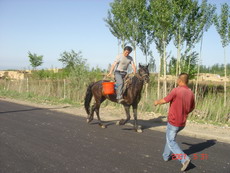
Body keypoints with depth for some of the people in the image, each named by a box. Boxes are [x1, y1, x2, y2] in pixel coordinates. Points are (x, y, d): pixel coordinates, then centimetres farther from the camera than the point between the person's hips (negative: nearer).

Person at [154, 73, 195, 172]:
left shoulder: (176, 90, -21)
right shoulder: (191, 93, -2)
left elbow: (164, 100, -11)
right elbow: (192, 108, 11)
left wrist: (157, 102, 11)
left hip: (173, 121, -7)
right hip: (182, 123, 7)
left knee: (171, 142, 4)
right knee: (170, 137, 26)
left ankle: (184, 159, -10)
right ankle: (166, 155, 36)